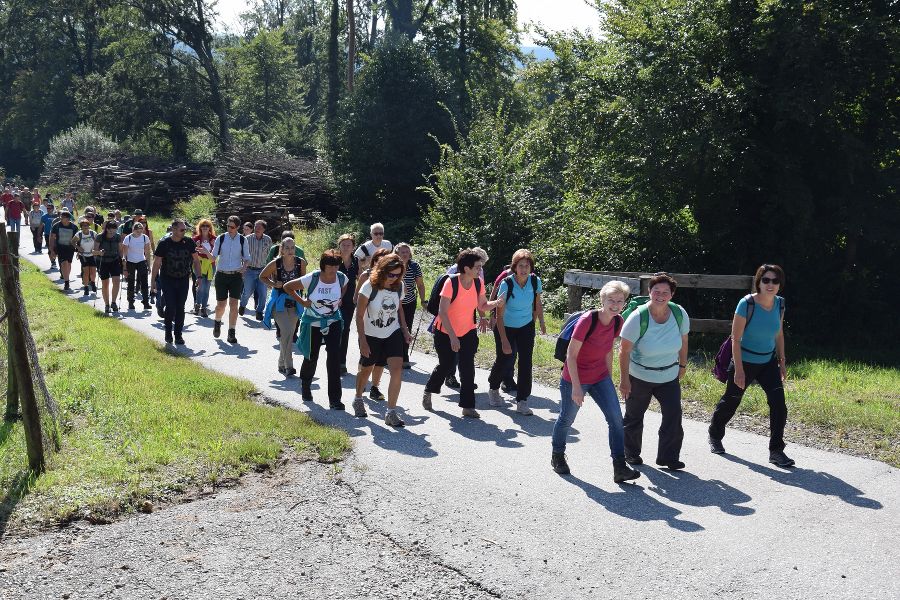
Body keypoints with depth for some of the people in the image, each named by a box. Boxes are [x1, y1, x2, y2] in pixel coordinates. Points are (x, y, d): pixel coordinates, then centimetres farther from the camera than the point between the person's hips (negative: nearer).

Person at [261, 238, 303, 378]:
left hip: (294, 302, 4)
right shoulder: (276, 264, -10)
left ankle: (282, 365, 28)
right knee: (287, 331, -20)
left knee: (287, 335, 11)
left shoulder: (300, 263, -3)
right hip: (279, 303, -3)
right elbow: (262, 277, 5)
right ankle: (288, 366, -15)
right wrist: (273, 284, -10)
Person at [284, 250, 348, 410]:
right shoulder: (312, 279, -20)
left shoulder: (341, 278, -10)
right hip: (312, 323, -1)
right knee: (311, 358, 12)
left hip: (333, 322, 1)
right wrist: (302, 301, -9)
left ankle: (335, 400, -8)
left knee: (334, 358, -12)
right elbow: (288, 286, -7)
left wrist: (339, 300, 3)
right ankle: (305, 387, 45)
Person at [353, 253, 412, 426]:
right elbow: (359, 316, -16)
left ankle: (391, 412, -9)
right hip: (371, 335, -2)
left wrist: (405, 330, 4)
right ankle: (358, 400, 45)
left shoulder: (399, 286, -6)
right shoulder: (369, 287, -20)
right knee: (366, 369, 16)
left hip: (393, 334, 3)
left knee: (397, 370, -15)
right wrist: (363, 341, -19)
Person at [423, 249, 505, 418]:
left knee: (467, 368, -4)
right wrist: (452, 337, -25)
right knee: (446, 365, 8)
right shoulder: (451, 282, -24)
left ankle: (468, 406, 3)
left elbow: (482, 306, 1)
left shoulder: (478, 283, -8)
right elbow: (442, 312, -23)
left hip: (468, 332, 4)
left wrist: (496, 303, -20)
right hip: (445, 332, -4)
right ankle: (428, 392, 36)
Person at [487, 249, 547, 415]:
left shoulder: (535, 281, -13)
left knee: (526, 361, -5)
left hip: (526, 327, 3)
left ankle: (522, 402, 2)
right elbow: (499, 315, -21)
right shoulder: (506, 284, -24)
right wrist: (504, 341, -24)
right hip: (505, 327, -3)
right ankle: (493, 388, 36)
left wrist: (542, 323, 8)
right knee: (504, 360, 5)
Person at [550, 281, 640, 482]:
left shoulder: (617, 322, -6)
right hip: (575, 378, -5)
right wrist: (576, 387, -22)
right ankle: (557, 457, 37)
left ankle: (620, 468, -1)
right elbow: (571, 354, -21)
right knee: (567, 419, 12)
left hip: (600, 378, 5)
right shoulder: (587, 320, -25)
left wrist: (609, 378, 14)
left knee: (616, 419, -6)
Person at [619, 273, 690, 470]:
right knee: (634, 416, 13)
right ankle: (631, 453, 34)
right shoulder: (638, 317, -22)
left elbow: (683, 341, 8)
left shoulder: (680, 313, -11)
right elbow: (625, 351, -16)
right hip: (639, 376, -2)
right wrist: (624, 380, -16)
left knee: (673, 415, -8)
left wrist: (682, 365, 15)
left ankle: (668, 457, 6)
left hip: (669, 376, 3)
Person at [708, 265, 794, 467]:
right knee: (730, 402, 13)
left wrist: (782, 361, 9)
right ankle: (715, 436, 39)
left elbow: (779, 335, 10)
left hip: (768, 362, 4)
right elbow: (736, 339, -18)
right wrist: (738, 370, -20)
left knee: (779, 404, -9)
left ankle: (776, 451, 2)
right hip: (745, 361, -4)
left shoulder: (780, 304, -4)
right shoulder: (747, 304, -20)